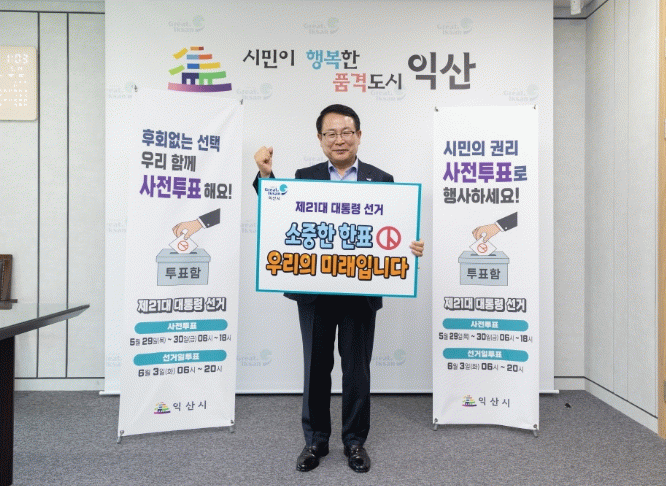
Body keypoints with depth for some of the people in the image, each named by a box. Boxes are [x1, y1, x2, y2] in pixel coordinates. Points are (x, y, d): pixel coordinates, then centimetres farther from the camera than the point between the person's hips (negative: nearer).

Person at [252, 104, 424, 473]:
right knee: (316, 367, 14)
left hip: (360, 290, -1)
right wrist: (266, 175, -8)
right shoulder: (304, 177, 6)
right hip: (314, 291, 1)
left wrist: (412, 248, -21)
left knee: (357, 369, 12)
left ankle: (355, 441, 32)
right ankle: (315, 439, 33)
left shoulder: (381, 180, 3)